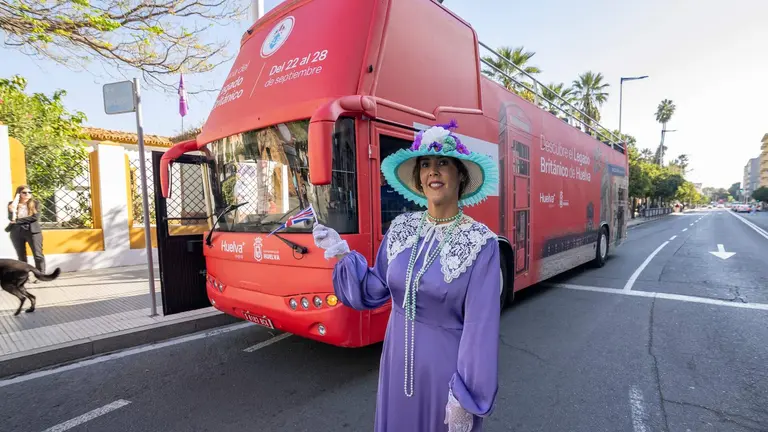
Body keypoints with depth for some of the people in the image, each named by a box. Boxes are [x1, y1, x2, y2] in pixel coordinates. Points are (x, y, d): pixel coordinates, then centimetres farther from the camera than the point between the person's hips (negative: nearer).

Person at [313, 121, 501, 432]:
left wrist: (464, 397, -15)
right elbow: (375, 291, 4)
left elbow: (480, 326, -17)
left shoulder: (480, 243, -17)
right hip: (399, 360, 5)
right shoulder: (402, 228, -3)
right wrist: (342, 254, -4)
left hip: (447, 367, -4)